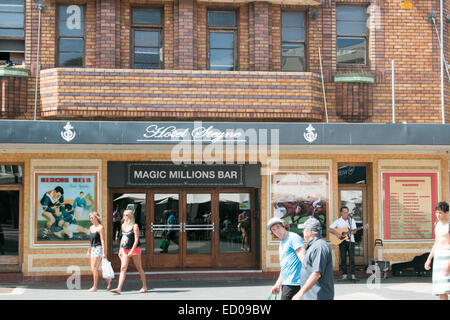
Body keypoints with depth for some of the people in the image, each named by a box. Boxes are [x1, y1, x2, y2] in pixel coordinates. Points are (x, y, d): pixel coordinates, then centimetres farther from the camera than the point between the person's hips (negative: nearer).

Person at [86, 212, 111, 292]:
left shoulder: (100, 228, -9)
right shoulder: (91, 228, 14)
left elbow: (102, 241, -13)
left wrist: (103, 253, -18)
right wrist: (89, 251, 23)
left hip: (99, 248, -8)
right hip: (93, 249, 8)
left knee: (94, 268, -10)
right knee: (92, 269, 6)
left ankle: (94, 287, -3)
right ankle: (108, 280, 20)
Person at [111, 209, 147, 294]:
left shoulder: (134, 226, -9)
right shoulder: (123, 225, 11)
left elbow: (136, 239, -15)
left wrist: (132, 250, -22)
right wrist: (120, 249, 18)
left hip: (134, 250, -6)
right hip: (125, 250, 6)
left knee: (139, 268, 6)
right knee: (123, 268, -6)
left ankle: (144, 287, 19)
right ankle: (119, 289, -15)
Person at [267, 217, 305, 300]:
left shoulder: (293, 238, -7)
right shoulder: (282, 244, 22)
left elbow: (302, 257, -20)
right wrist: (277, 285, 24)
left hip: (293, 284, -9)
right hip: (286, 283, 9)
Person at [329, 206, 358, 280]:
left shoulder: (352, 220, 8)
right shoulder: (338, 221, 2)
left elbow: (354, 231, 8)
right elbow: (330, 229, -3)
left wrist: (352, 231, -15)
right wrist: (337, 234, -15)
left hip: (350, 241, 1)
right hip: (342, 241, -1)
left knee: (352, 258, -5)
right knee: (343, 258, -1)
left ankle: (353, 274, -4)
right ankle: (344, 274, 4)